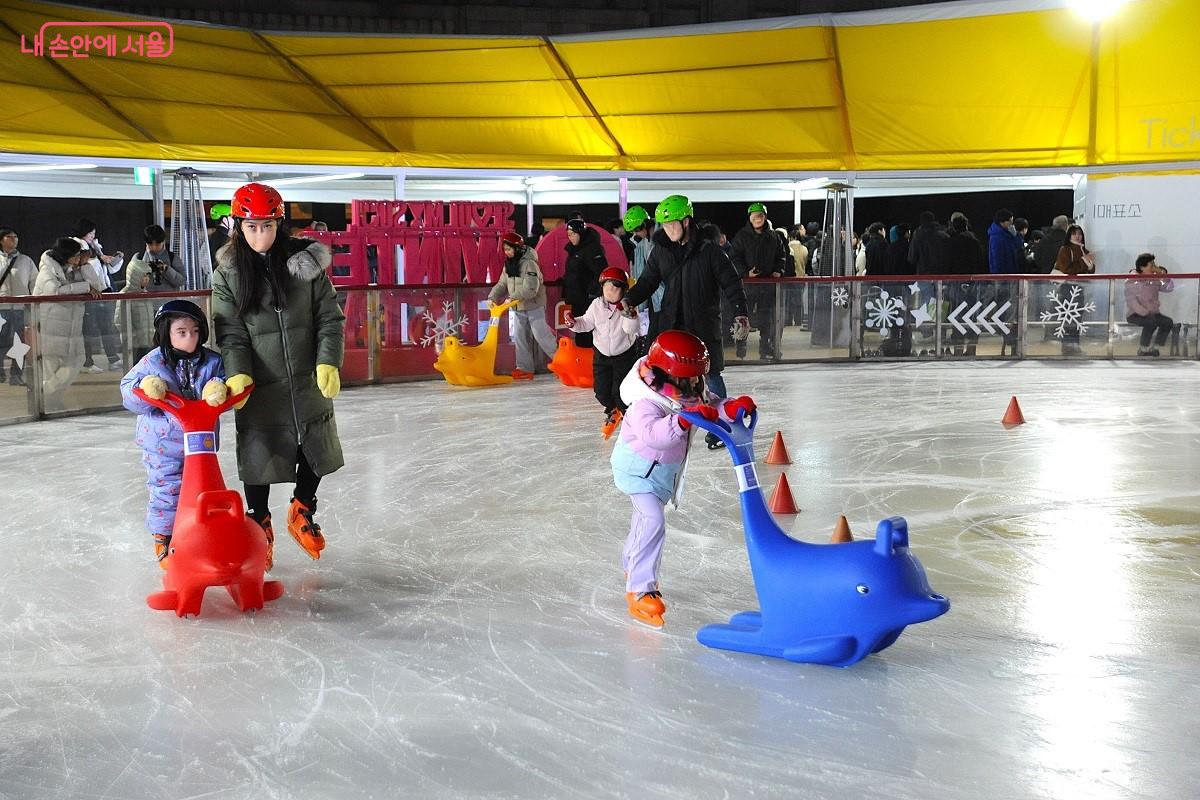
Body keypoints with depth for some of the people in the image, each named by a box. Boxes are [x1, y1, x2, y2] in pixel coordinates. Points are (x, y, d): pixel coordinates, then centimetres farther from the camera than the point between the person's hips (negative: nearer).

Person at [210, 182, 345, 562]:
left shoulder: (304, 262, -4)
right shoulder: (229, 273, -4)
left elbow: (330, 318, -1)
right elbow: (230, 333, -6)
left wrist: (328, 363, -12)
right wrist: (237, 375, -20)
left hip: (309, 385, 1)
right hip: (259, 390, -1)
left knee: (316, 453, 14)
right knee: (259, 460, 7)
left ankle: (302, 512, 40)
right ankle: (259, 526, 31)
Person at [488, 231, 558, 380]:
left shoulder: (529, 263, -19)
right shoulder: (508, 265, 6)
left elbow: (531, 289, -27)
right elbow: (502, 284, 7)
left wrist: (514, 297, -32)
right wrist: (493, 297, -10)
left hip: (534, 306, -8)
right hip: (518, 308, 8)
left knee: (541, 335, -5)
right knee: (521, 338, 7)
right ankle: (525, 369, 12)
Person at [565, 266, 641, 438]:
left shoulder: (628, 307, -15)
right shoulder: (597, 305, -5)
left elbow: (632, 329, -25)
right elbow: (586, 323, 3)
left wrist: (629, 315, -42)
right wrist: (574, 322, -15)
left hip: (624, 355, -4)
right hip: (601, 354, 4)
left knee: (620, 391, -4)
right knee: (601, 390, 6)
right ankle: (612, 411, 35)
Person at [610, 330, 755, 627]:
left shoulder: (689, 395, -13)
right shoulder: (646, 404, -37)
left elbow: (711, 404, -7)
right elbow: (652, 433, -53)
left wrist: (732, 407, -29)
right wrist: (682, 420, -67)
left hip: (663, 469, 9)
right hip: (638, 469, -9)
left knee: (646, 516, 26)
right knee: (653, 521, -22)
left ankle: (632, 566, 51)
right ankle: (640, 591, -21)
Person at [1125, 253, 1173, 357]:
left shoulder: (1154, 280, 10)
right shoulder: (1132, 281, -9)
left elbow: (1170, 288, 11)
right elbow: (1131, 302, -18)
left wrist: (1163, 275, -4)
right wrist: (1146, 313, -26)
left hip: (1152, 313, 6)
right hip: (1135, 315, -6)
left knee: (1168, 322, -18)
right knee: (1152, 321, -34)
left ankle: (1155, 348, -7)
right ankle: (1143, 349, -19)